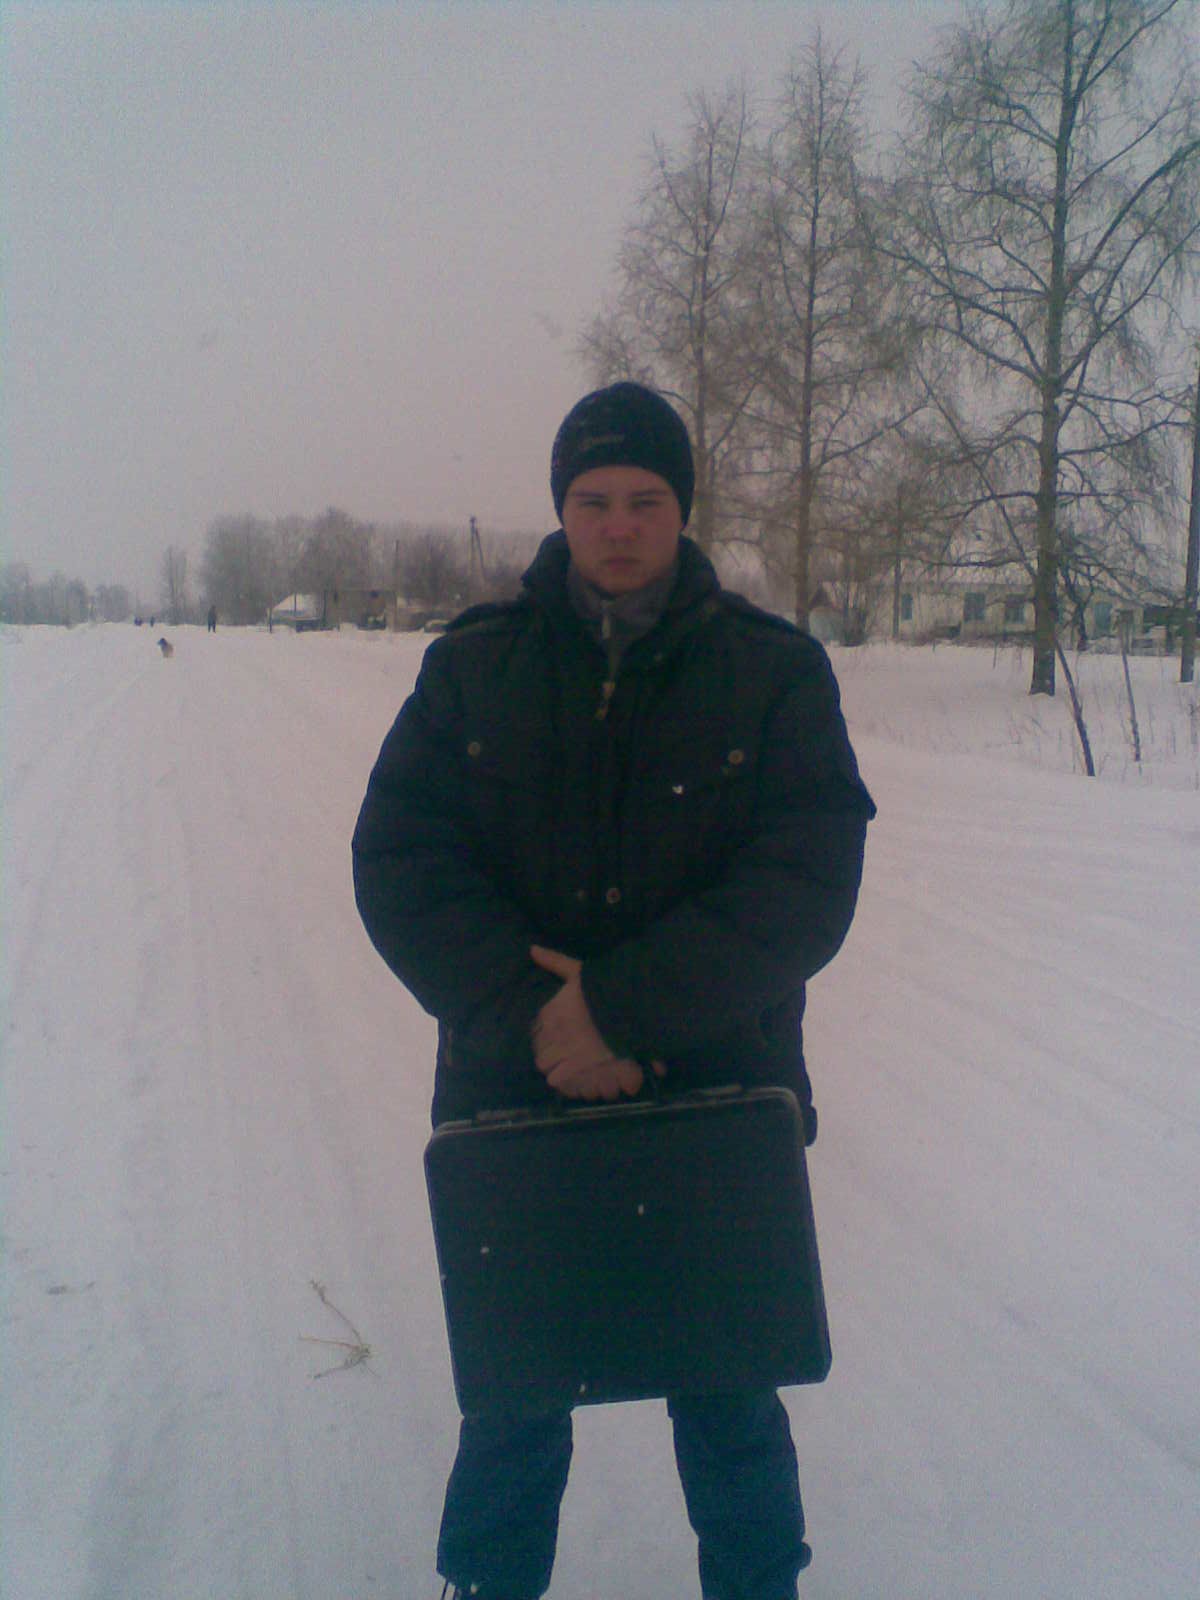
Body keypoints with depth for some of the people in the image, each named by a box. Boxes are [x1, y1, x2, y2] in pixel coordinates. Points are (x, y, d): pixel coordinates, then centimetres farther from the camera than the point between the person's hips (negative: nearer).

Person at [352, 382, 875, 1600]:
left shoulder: (777, 672, -3)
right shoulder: (473, 665, 1)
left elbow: (806, 884, -13)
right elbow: (398, 862, -7)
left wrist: (624, 1006, -21)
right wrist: (529, 1011, -19)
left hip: (719, 1102, -1)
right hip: (512, 1100, 1)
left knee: (730, 1398, 17)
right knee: (512, 1396, 19)